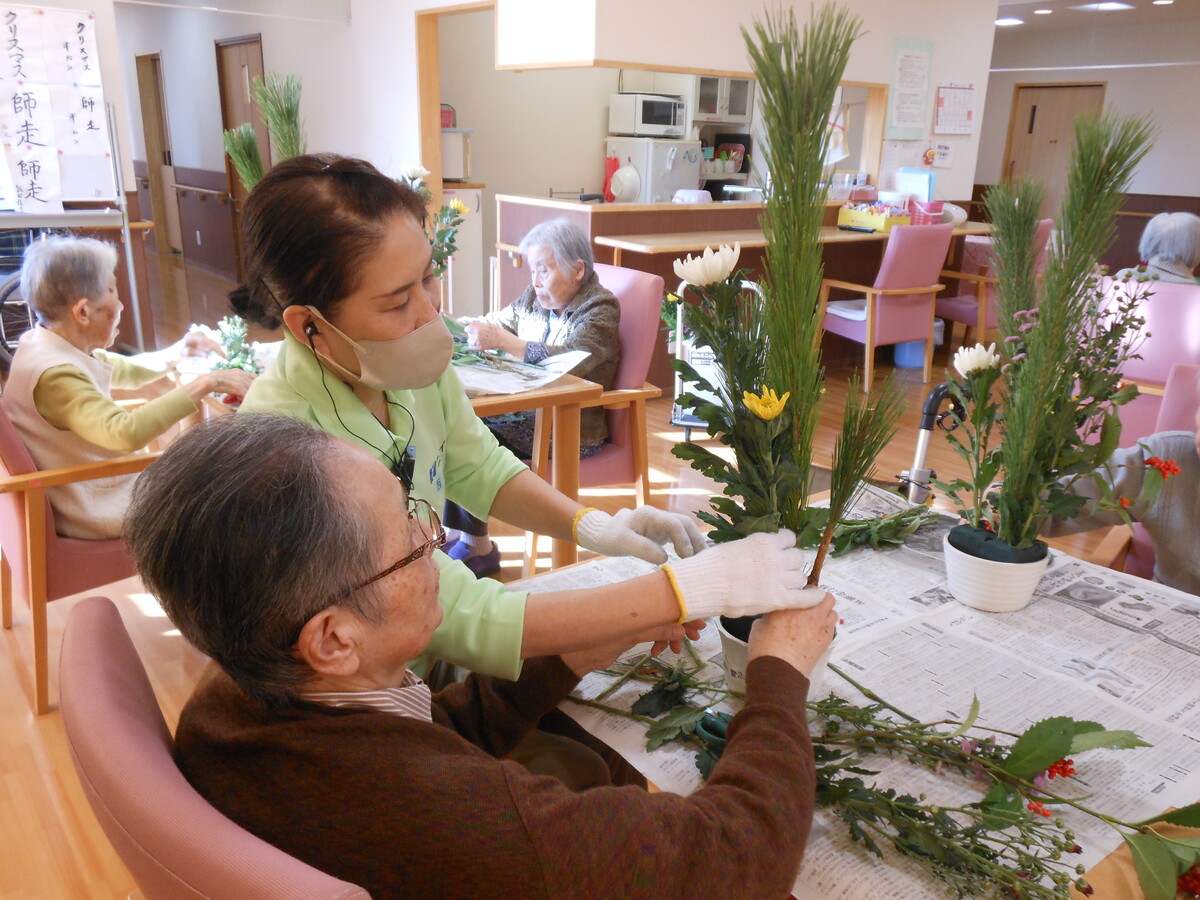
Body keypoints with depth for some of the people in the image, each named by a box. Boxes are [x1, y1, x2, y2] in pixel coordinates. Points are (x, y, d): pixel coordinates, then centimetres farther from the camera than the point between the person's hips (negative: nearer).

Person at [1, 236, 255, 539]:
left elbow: (124, 373, 18)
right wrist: (204, 385, -42)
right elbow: (125, 432, -45)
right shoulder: (54, 373, -29)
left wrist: (175, 355, 6)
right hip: (98, 512, -10)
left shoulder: (45, 343, 2)